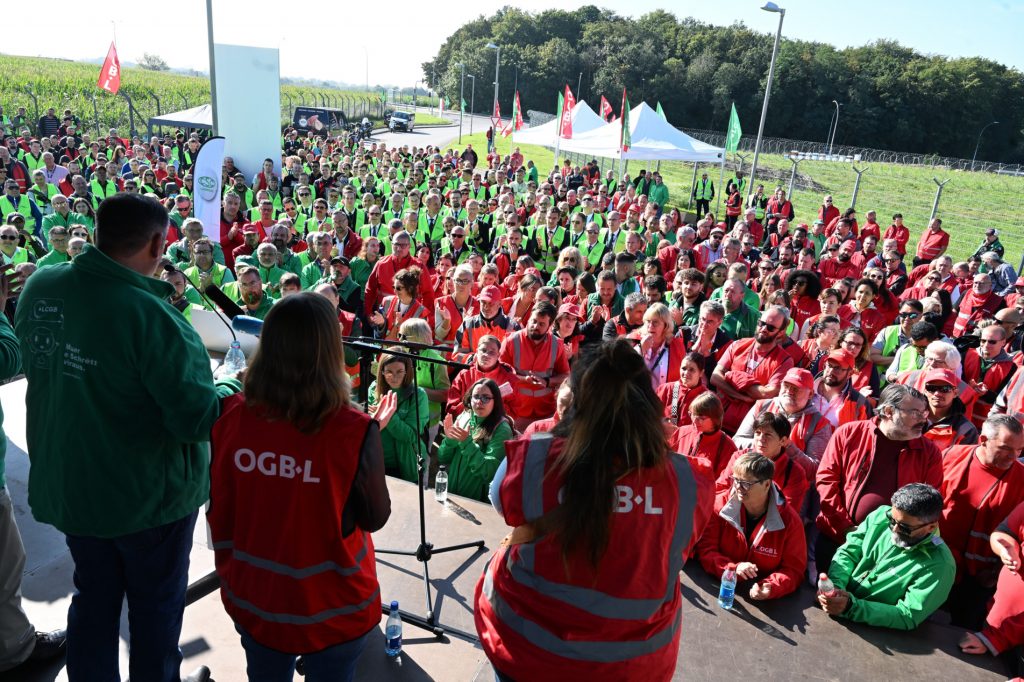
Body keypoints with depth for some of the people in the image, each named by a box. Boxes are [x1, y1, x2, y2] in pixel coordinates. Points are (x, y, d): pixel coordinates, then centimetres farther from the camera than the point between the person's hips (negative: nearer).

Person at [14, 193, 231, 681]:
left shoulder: (39, 288, -8)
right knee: (156, 604, 18)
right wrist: (230, 387, -6)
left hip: (64, 486, 6)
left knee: (93, 596, 25)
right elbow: (199, 419, -27)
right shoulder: (151, 316, -30)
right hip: (146, 492, -6)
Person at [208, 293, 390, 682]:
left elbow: (218, 510, -1)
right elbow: (376, 518, -10)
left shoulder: (231, 416, -14)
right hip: (331, 606, -3)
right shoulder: (354, 431, -25)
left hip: (252, 599, 4)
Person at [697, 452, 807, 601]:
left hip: (762, 603, 2)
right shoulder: (721, 505, -7)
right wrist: (733, 568, -21)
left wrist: (771, 588, -21)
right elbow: (706, 550, -4)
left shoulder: (789, 520, -9)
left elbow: (794, 568, -3)